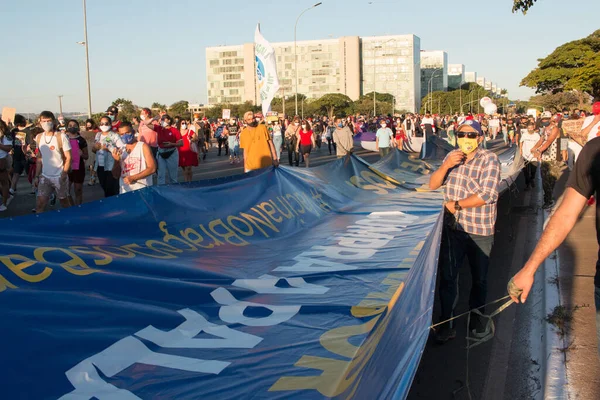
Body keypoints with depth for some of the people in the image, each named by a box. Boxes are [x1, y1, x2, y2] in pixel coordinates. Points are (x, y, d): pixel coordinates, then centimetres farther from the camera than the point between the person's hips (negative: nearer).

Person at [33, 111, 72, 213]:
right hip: (44, 177, 4)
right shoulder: (39, 137, 6)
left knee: (64, 202, 9)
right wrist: (37, 176, 10)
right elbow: (39, 158, 13)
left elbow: (68, 157, -8)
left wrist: (64, 174, -16)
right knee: (40, 203, -4)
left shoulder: (61, 137, -8)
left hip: (59, 177, -3)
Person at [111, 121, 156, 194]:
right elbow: (116, 176, 10)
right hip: (124, 192, 3)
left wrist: (133, 178, -15)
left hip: (142, 190, -3)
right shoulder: (120, 151, 10)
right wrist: (117, 161, -6)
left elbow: (152, 168, -10)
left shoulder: (143, 146, -1)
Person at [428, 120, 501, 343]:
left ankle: (476, 320, 33)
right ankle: (446, 323, 15)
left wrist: (456, 204, -15)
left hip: (480, 231, -4)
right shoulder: (452, 157, 6)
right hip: (452, 228, 4)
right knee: (447, 276, 4)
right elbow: (432, 185, 2)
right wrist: (446, 166, -16)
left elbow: (487, 195, -22)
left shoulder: (489, 160, -12)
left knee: (479, 278, 13)